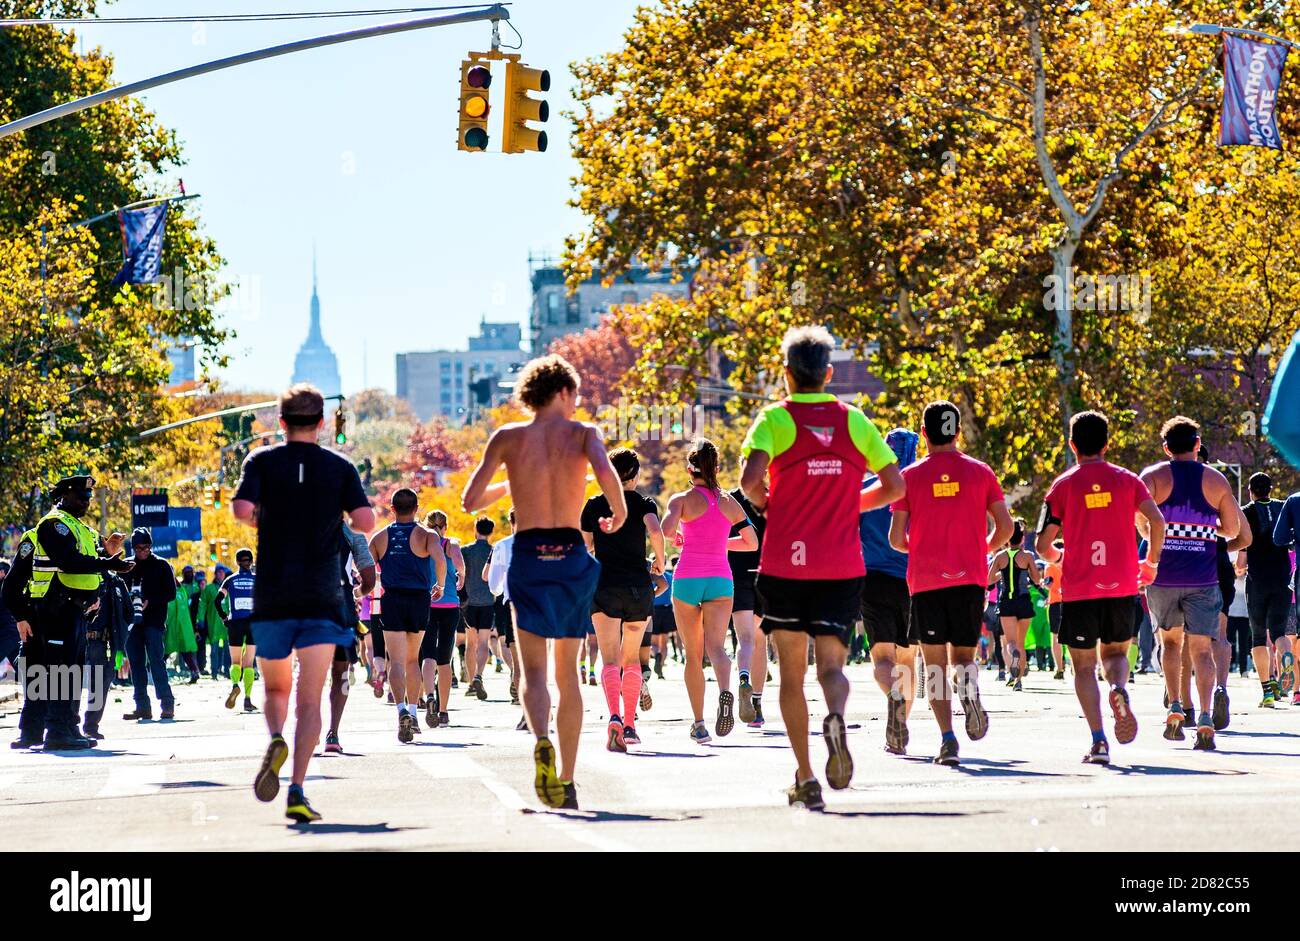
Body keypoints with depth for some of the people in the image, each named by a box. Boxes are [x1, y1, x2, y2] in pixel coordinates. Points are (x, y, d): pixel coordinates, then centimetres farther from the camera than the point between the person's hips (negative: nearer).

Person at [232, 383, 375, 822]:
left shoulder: (262, 461, 2)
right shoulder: (340, 467, 4)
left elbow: (242, 509, -13)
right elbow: (365, 521, -7)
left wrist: (266, 519, 8)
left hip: (271, 596, 1)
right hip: (321, 598, -1)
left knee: (275, 688, 18)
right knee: (310, 699, -2)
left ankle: (276, 738, -14)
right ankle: (297, 792, -15)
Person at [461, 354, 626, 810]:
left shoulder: (508, 437, 4)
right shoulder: (582, 433, 1)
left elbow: (470, 501, 3)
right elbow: (605, 474, -19)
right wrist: (619, 513, -1)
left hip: (528, 555, -1)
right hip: (573, 556, 1)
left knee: (534, 670, -4)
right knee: (567, 672, 13)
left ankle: (543, 741, -35)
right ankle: (567, 780, 16)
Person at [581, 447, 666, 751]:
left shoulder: (594, 505, 6)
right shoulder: (645, 504, 2)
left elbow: (584, 547, 13)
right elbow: (655, 532, -18)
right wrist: (660, 561, -2)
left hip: (604, 586, -1)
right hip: (639, 587, 1)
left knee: (610, 660, -8)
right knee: (632, 659, 15)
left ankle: (615, 717, -31)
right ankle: (630, 725, 15)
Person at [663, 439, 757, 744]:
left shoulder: (683, 499, -3)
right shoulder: (729, 502, 8)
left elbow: (667, 529, -22)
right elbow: (752, 543, 16)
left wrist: (676, 537, 1)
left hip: (687, 578, -1)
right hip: (720, 579, 2)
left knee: (693, 655, 9)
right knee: (715, 647, -10)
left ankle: (699, 724, 9)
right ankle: (725, 691, -42)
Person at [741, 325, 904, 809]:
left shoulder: (775, 419, -2)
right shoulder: (854, 421, 7)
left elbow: (751, 477, -18)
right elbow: (894, 485, 5)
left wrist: (765, 502, 3)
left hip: (785, 564, -2)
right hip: (843, 566, 2)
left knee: (792, 673, 8)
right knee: (831, 665, 5)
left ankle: (805, 779, 4)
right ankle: (836, 719, -30)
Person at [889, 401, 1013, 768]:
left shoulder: (911, 476, 1)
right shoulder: (980, 472, 4)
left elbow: (896, 538, -1)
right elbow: (1005, 526, 1)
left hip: (926, 580, -1)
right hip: (971, 578, 1)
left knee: (935, 663, 3)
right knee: (963, 654, 13)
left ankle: (947, 737, -11)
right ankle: (969, 685, -23)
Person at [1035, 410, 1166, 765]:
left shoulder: (1063, 485, 0)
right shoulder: (1127, 480, 4)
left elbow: (1043, 544, -3)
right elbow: (1156, 520, -9)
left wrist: (1057, 556, 20)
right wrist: (1152, 560, 7)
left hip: (1079, 589, -2)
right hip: (1122, 586, 2)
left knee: (1084, 665, 6)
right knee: (1115, 652, 19)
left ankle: (1098, 739, -8)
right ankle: (1119, 689, -16)